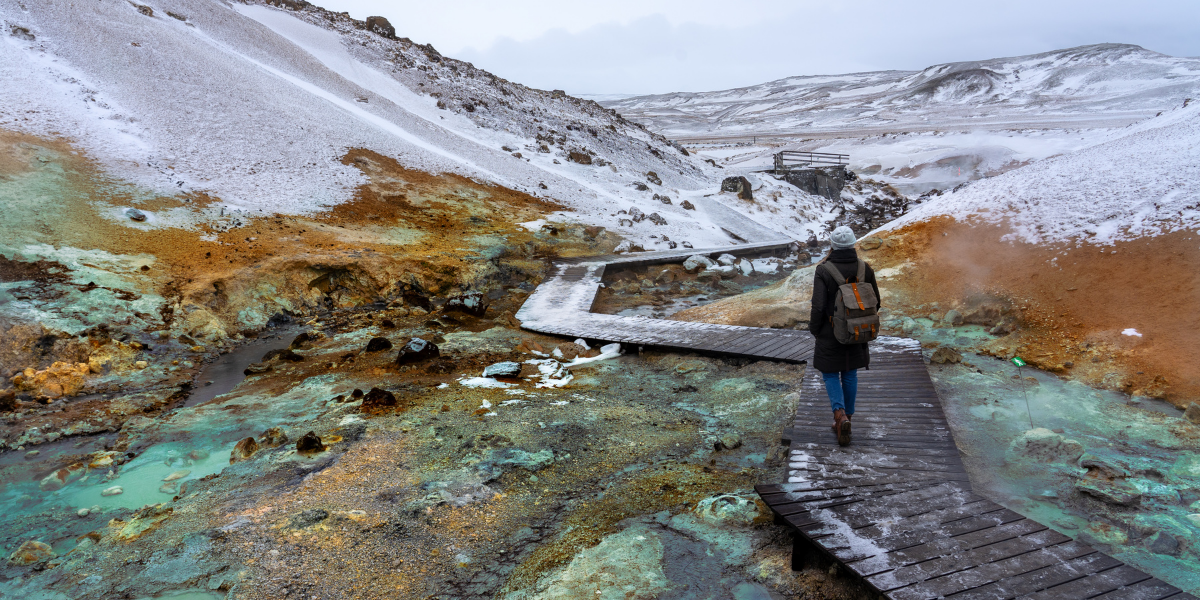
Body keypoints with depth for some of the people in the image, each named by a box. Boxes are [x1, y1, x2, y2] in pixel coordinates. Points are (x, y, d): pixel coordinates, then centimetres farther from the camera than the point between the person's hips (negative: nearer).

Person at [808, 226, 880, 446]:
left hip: (830, 332, -4)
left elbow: (818, 306, -20)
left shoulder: (823, 270, -18)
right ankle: (847, 417, 28)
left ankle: (840, 414, -10)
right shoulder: (864, 268, -6)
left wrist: (814, 329, -3)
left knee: (830, 374, 11)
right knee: (850, 373, 18)